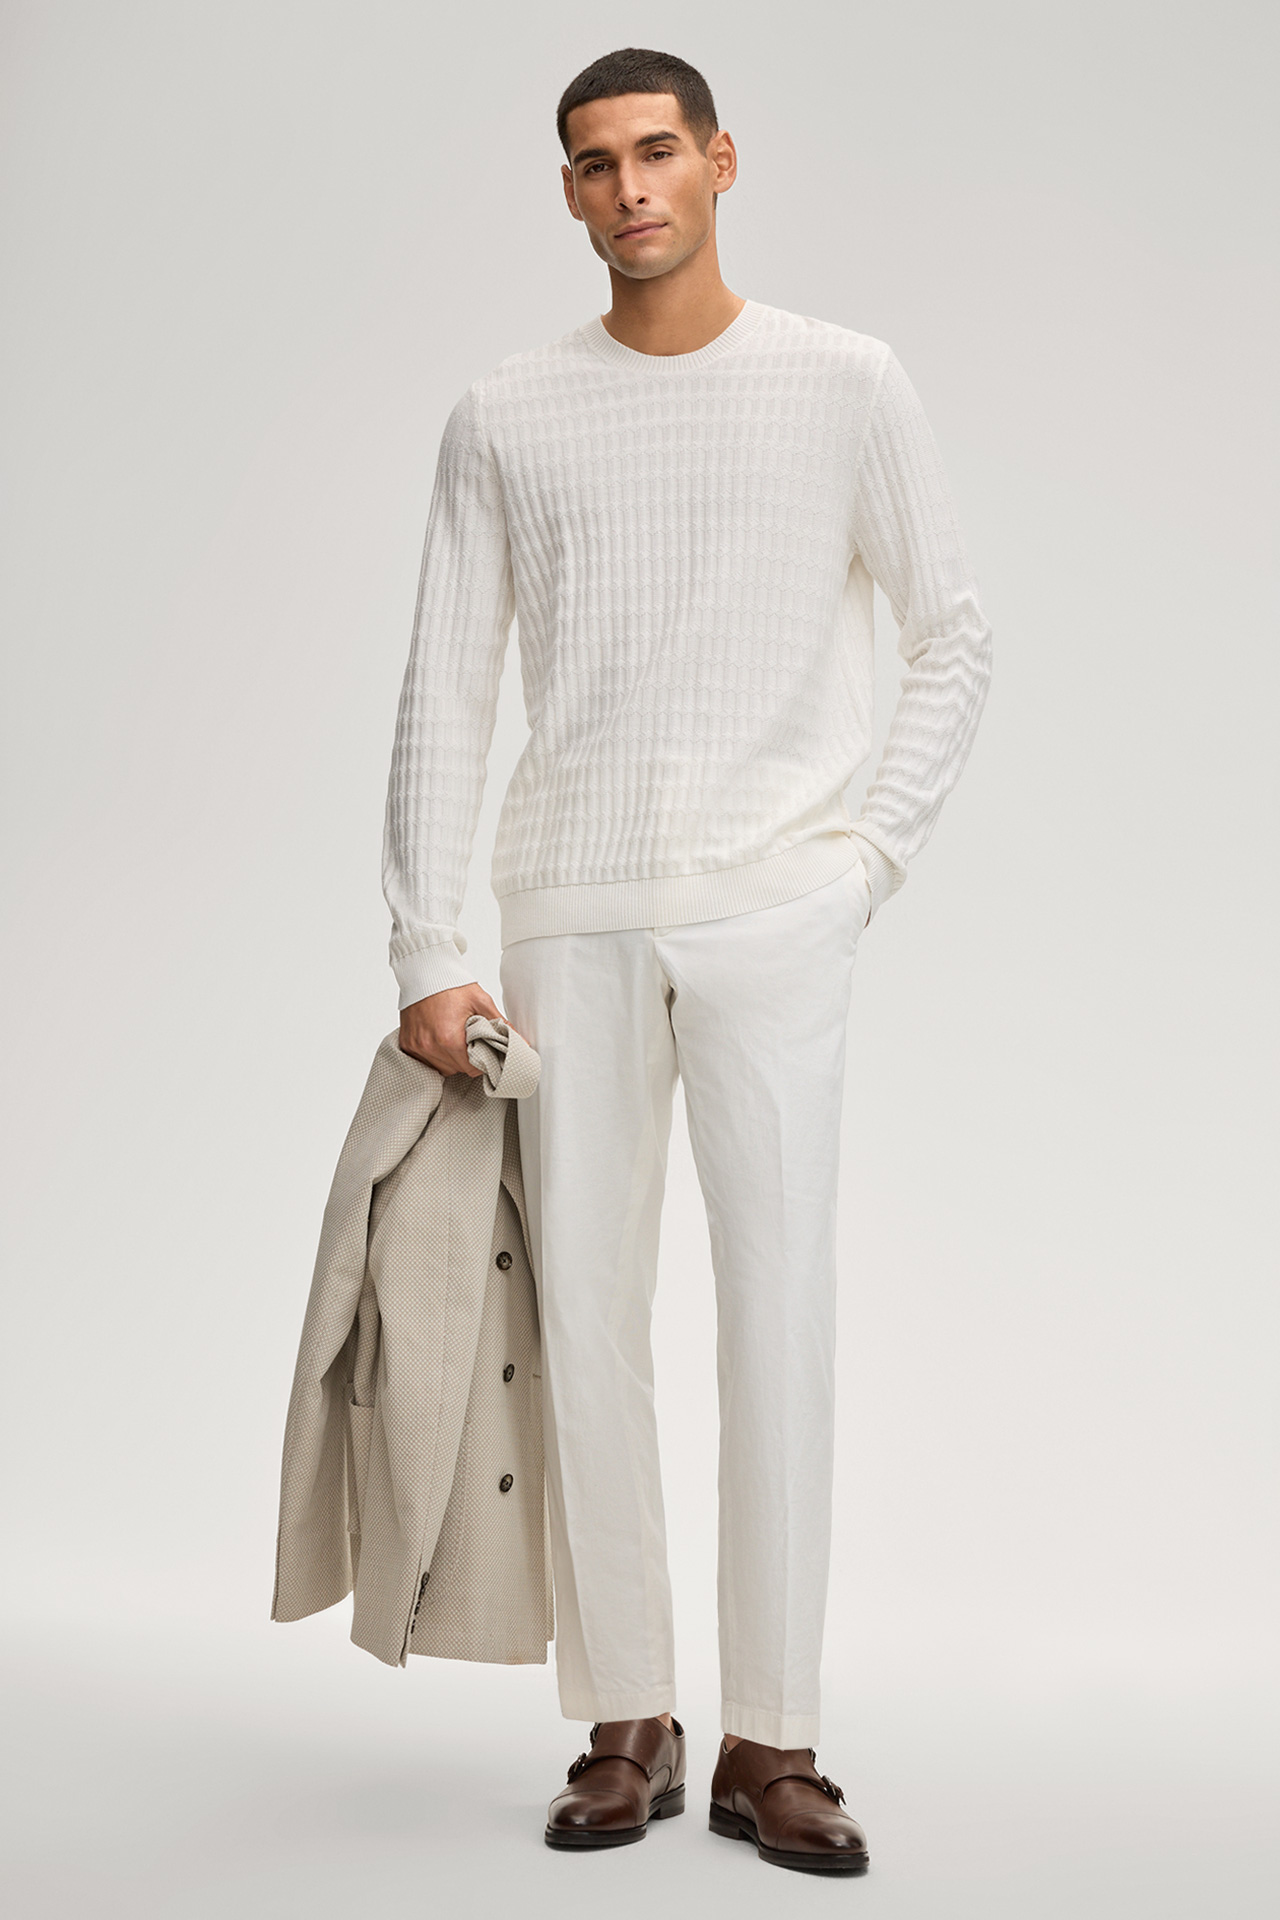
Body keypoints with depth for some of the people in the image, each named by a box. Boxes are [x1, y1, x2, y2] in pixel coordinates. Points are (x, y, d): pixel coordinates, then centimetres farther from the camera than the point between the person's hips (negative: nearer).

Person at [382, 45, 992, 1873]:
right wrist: (428, 950, -1)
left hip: (771, 914, -1)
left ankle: (770, 1741, 8)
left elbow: (955, 636, 11)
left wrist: (873, 850, -1)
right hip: (571, 917, 2)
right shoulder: (505, 418, 9)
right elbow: (444, 694, 6)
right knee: (582, 1309, 2)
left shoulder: (849, 386, 6)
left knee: (779, 1309, -2)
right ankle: (624, 1725, 15)